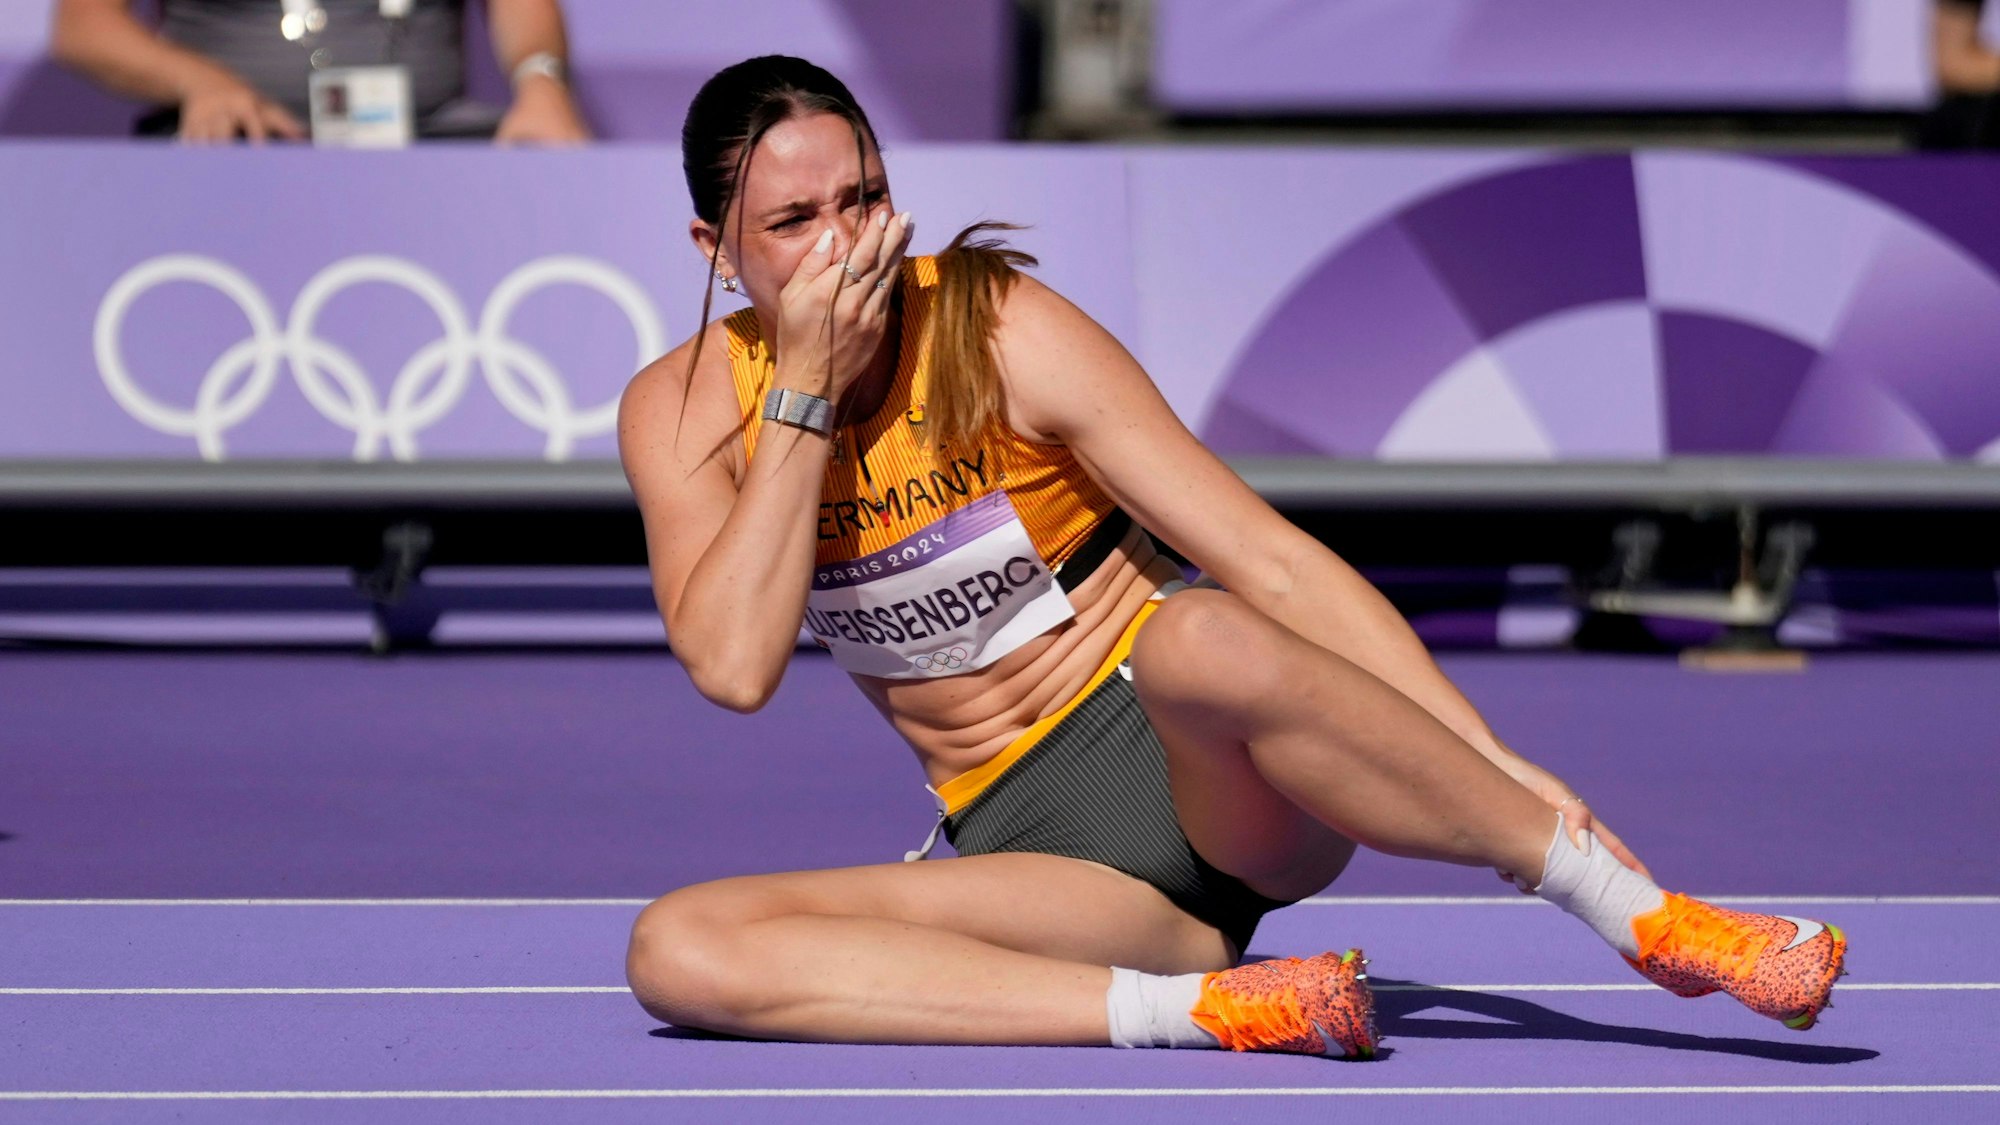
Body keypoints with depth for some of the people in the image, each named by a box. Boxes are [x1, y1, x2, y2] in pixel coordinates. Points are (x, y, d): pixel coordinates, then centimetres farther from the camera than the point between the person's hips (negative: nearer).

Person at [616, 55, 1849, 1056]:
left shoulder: (999, 332, -9)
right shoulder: (681, 411, 0)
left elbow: (1270, 561, -13)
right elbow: (737, 667, -15)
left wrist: (1494, 757, -21)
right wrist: (806, 388, -17)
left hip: (1214, 767, -3)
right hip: (1032, 833, 3)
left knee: (1200, 637, -41)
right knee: (679, 949, -24)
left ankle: (1652, 919, -33)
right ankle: (1206, 1005, -29)